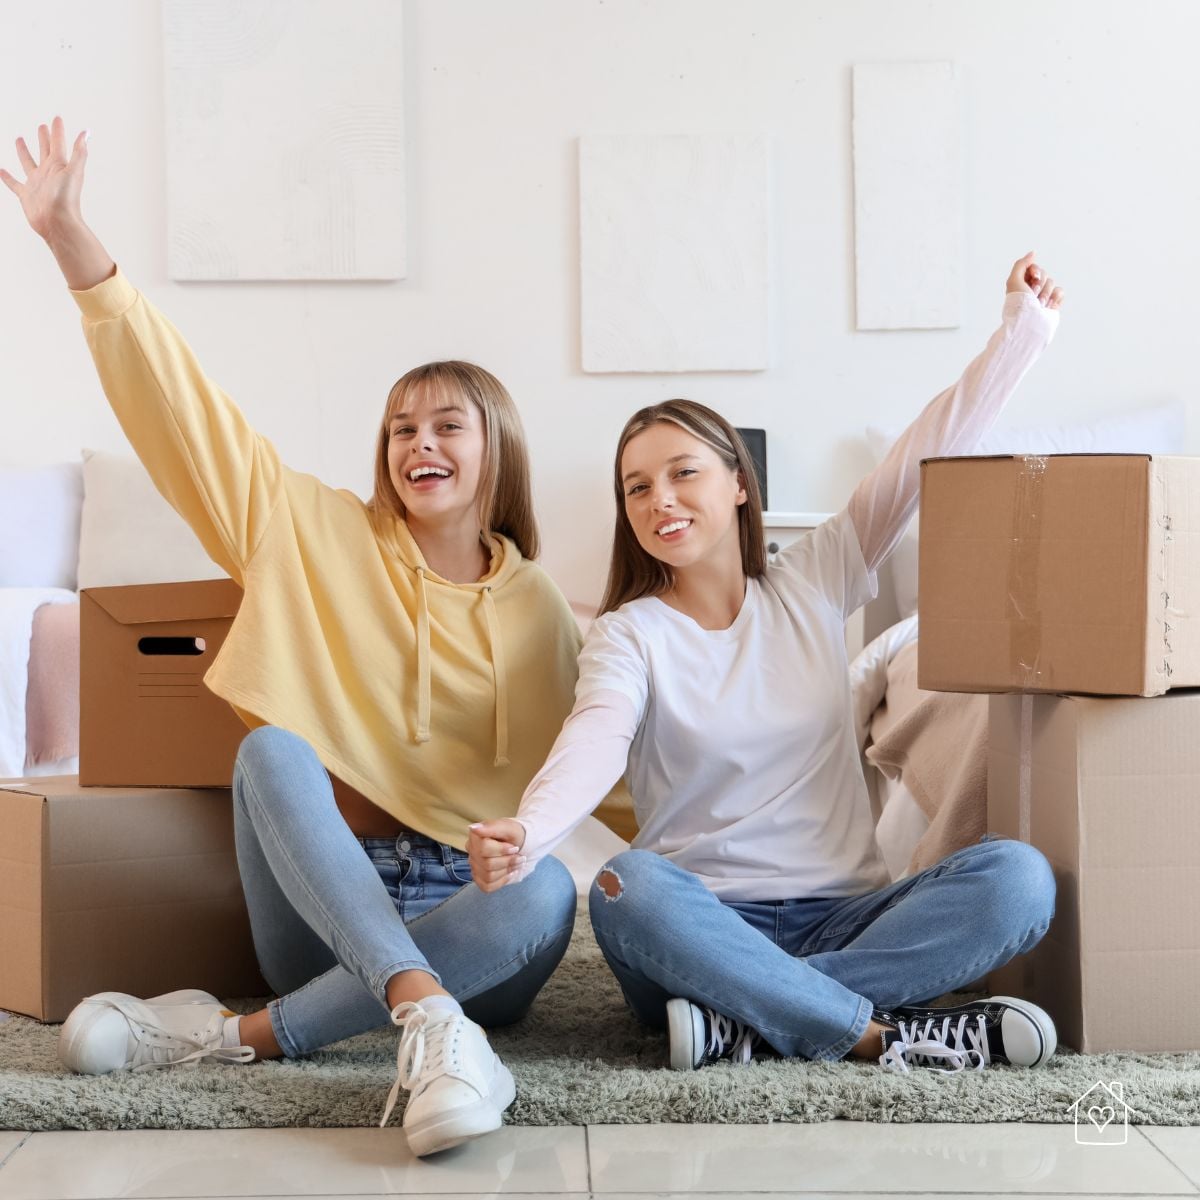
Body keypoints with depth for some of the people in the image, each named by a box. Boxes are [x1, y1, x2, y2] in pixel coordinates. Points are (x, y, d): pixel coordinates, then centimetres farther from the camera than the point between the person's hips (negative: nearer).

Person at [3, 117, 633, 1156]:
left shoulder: (536, 609, 7)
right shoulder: (324, 541, 6)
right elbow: (185, 410, 0)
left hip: (462, 917, 1)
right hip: (321, 904, 0)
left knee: (549, 893, -32)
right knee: (273, 747, -28)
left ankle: (241, 1033, -30)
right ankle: (427, 1022, -47)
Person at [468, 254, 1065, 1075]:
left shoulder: (815, 585, 11)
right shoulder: (628, 636, 1)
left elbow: (929, 456, 11)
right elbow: (596, 739, -20)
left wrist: (1023, 328, 9)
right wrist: (525, 836, -40)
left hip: (842, 917, 3)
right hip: (705, 925, -2)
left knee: (1018, 878, -23)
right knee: (625, 891, -36)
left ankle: (747, 1022, -29)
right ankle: (885, 1033, -31)